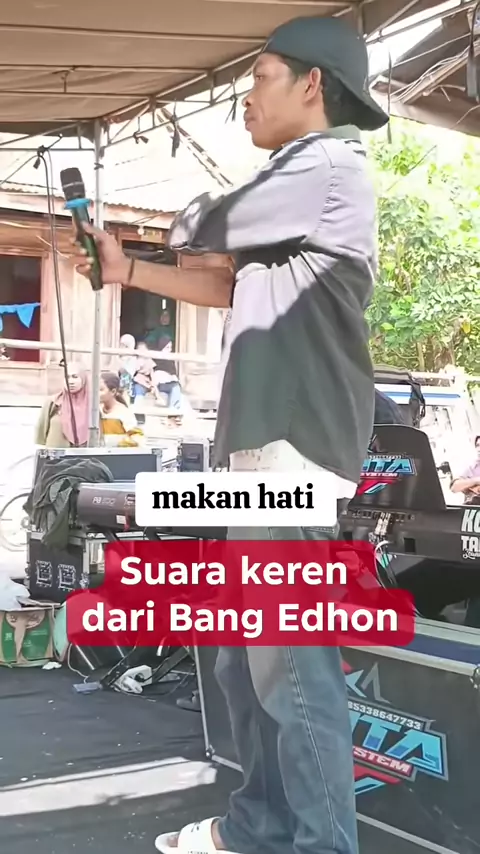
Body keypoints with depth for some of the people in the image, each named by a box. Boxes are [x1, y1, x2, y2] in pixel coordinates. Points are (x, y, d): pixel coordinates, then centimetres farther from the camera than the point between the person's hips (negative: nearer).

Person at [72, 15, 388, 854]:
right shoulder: (300, 183, 24)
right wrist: (126, 271, 21)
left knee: (291, 668, -7)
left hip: (293, 452, -10)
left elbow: (207, 230, -8)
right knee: (244, 660, 14)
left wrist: (185, 220, 15)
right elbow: (234, 287, 27)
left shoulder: (330, 167, -7)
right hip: (260, 450, 10)